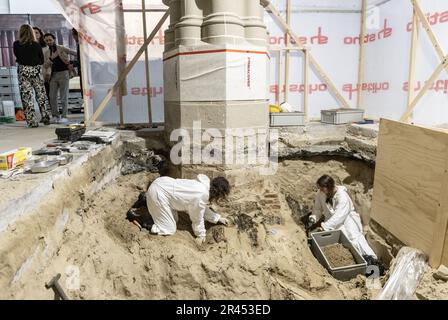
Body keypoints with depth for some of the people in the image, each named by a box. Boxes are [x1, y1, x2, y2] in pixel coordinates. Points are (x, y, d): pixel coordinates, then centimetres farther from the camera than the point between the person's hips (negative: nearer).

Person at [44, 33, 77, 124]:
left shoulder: (62, 49, -3)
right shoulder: (48, 52, 12)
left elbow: (76, 54, -1)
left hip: (63, 73, -5)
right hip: (54, 75, 5)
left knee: (64, 97, -4)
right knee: (52, 97, 2)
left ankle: (64, 117, 2)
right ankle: (56, 116, 12)